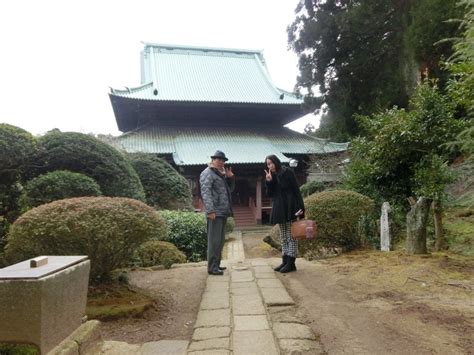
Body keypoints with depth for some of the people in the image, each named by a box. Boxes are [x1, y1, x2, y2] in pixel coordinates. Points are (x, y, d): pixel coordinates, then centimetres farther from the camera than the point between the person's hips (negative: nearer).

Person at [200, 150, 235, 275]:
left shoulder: (222, 174, 22)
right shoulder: (208, 173, -7)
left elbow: (230, 189, 25)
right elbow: (205, 192, -17)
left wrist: (230, 178, 6)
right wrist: (210, 210, -25)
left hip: (223, 212, 10)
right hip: (215, 212, -10)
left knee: (220, 240, 14)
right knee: (214, 240, -9)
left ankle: (216, 264, 24)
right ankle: (212, 267, -4)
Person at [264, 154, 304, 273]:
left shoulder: (287, 172, -8)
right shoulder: (272, 177, 11)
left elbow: (296, 190, -11)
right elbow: (269, 194, 6)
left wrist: (300, 207, -17)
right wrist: (268, 182, -9)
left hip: (289, 208, -8)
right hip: (279, 210, 8)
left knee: (291, 236, -3)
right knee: (283, 237, 11)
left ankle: (291, 263, 1)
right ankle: (285, 261, 18)